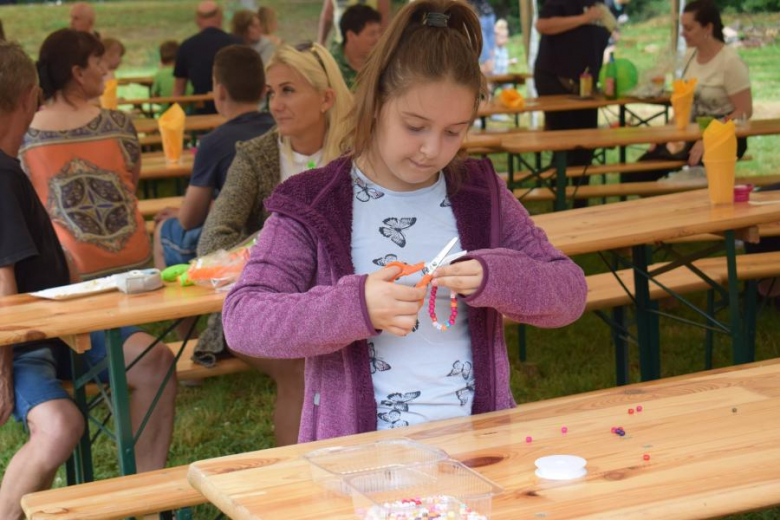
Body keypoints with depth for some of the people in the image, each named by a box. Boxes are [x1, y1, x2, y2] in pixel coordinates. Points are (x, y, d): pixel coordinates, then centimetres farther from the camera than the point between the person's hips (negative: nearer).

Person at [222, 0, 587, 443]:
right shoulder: (312, 207, 2)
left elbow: (570, 293, 8)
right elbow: (241, 320, -7)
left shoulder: (482, 194, 12)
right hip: (357, 452, -2)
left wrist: (494, 278, -12)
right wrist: (355, 306, -21)